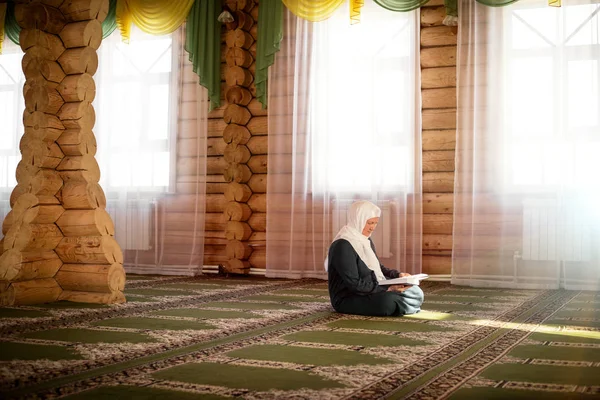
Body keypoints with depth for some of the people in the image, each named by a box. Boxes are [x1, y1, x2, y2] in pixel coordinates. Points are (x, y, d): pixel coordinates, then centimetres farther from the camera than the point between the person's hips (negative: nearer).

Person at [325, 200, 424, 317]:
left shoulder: (366, 241, 12)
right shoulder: (343, 246, -18)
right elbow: (354, 284, -23)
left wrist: (398, 275, 3)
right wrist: (386, 289, -25)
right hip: (347, 300, -8)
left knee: (416, 292, -3)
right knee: (388, 300, -34)